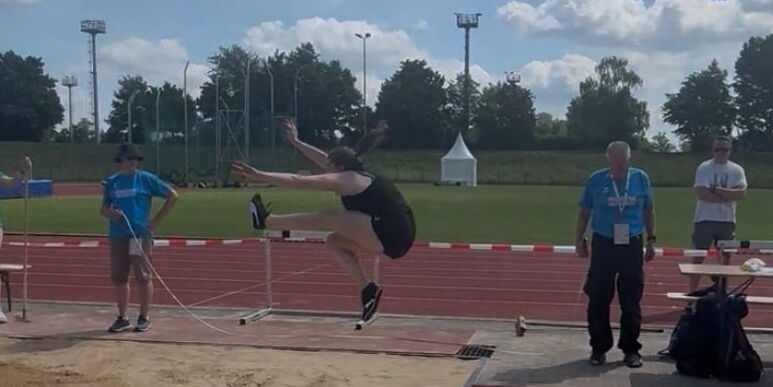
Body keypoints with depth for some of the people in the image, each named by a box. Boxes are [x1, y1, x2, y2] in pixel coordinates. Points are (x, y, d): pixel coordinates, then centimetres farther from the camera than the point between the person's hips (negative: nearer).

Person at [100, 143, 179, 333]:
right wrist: (111, 213, -7)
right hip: (117, 236, 4)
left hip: (140, 234, -4)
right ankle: (122, 318, 19)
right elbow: (103, 209, 18)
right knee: (118, 278, 7)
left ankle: (144, 318, 10)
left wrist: (156, 220, 0)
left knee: (143, 277, -3)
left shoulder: (146, 179, 1)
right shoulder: (111, 182, 11)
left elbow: (173, 196, 3)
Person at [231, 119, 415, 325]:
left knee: (327, 220, -3)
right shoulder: (357, 175, 22)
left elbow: (297, 181, -3)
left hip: (390, 233, -9)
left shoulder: (343, 180, -4)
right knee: (334, 242, 16)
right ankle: (367, 289, 10)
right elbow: (324, 159, 34)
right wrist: (296, 142, 41)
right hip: (398, 235, 9)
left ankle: (266, 221, 8)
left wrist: (259, 175, 2)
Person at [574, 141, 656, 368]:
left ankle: (631, 349, 18)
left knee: (631, 301, 6)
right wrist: (579, 240, 4)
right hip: (603, 245, -1)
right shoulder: (596, 180, -2)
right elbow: (585, 212, 6)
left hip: (632, 246, 1)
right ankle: (599, 348, 16)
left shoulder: (641, 178, 1)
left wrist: (651, 240, 9)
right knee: (598, 300, 3)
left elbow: (648, 211, 10)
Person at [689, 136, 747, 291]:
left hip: (727, 220, 3)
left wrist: (717, 190, -16)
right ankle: (692, 293, 9)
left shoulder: (737, 170, 4)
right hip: (705, 219, -3)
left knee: (726, 258, 10)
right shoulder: (704, 168, -5)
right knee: (699, 257, 2)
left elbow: (741, 193, -11)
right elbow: (702, 194, -17)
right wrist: (728, 196, -12)